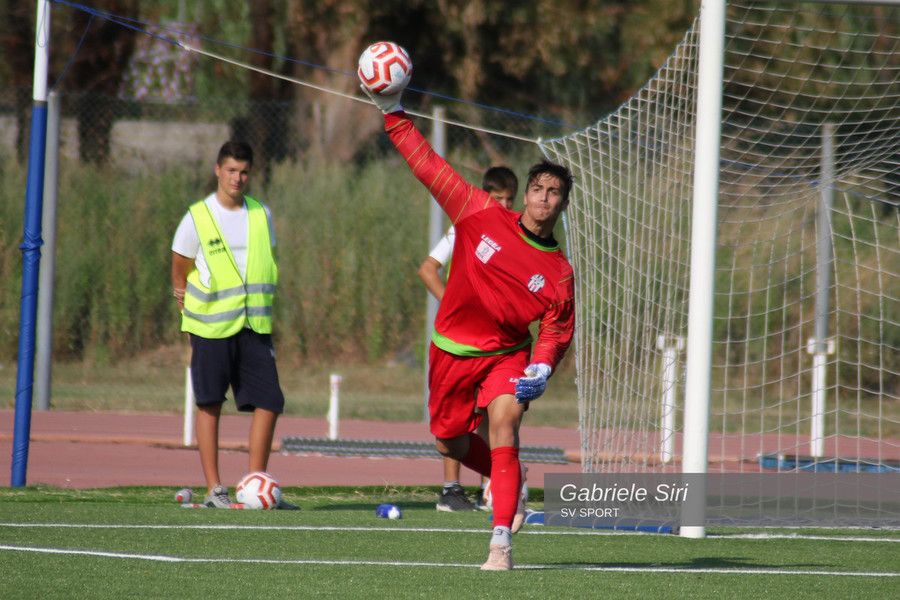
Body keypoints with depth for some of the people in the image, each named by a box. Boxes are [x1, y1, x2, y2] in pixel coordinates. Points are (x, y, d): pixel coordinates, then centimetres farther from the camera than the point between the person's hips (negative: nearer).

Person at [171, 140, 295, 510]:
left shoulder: (261, 215, 9)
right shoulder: (197, 218, -3)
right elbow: (179, 274, 2)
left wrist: (263, 312, 11)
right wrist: (194, 315, -2)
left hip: (255, 326, 4)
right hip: (211, 327, -4)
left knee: (269, 403, -2)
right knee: (210, 405, 0)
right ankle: (214, 489, 3)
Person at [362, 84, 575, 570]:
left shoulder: (559, 274, -11)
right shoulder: (482, 216, -10)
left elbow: (557, 331, -2)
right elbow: (429, 167, -7)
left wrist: (541, 370, -22)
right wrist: (393, 114, -11)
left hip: (507, 355, -3)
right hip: (452, 351, 3)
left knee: (503, 421, -28)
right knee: (449, 443, 12)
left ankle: (501, 542, -31)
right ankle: (510, 481, 44)